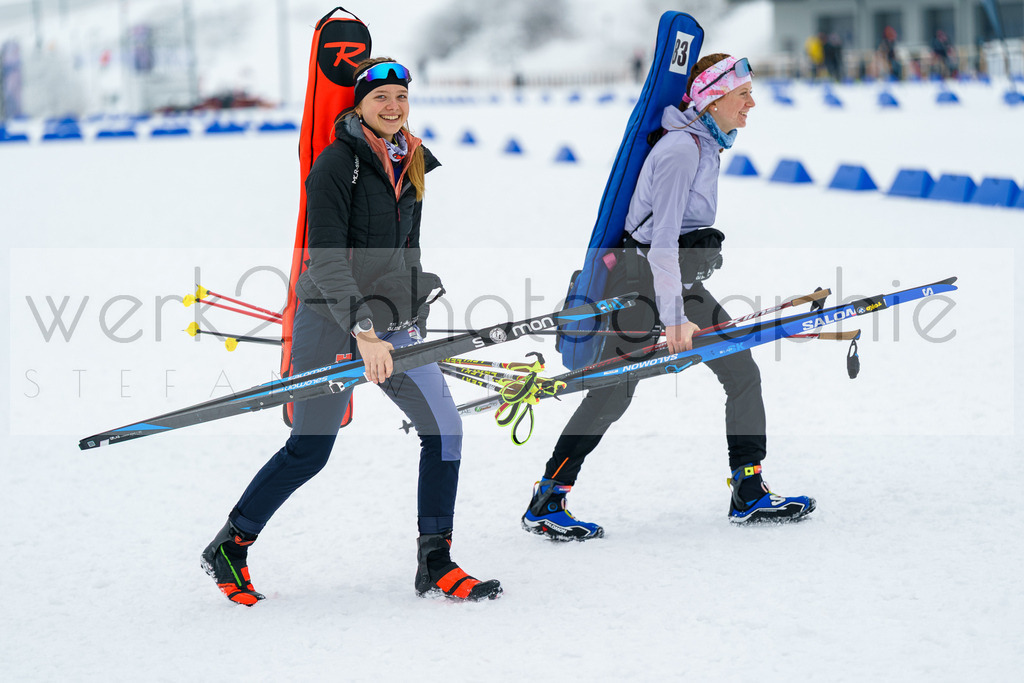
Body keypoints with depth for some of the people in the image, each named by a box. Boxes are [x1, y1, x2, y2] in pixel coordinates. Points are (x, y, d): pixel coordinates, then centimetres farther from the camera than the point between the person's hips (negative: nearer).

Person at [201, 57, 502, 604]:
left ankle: (434, 564, 5)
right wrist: (362, 328, -34)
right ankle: (228, 549, 14)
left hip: (394, 323, 7)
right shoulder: (337, 163, -14)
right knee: (308, 451, -4)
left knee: (444, 429, -4)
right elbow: (325, 258, -23)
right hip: (332, 320, -7)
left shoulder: (415, 163, 8)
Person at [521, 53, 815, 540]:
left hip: (682, 280, 9)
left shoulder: (706, 144, 11)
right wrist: (674, 318, -28)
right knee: (611, 396, -7)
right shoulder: (680, 148, -19)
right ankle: (544, 504, 1)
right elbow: (663, 238, -24)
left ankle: (750, 495, 11)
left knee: (743, 373, 4)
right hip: (642, 280, -9)